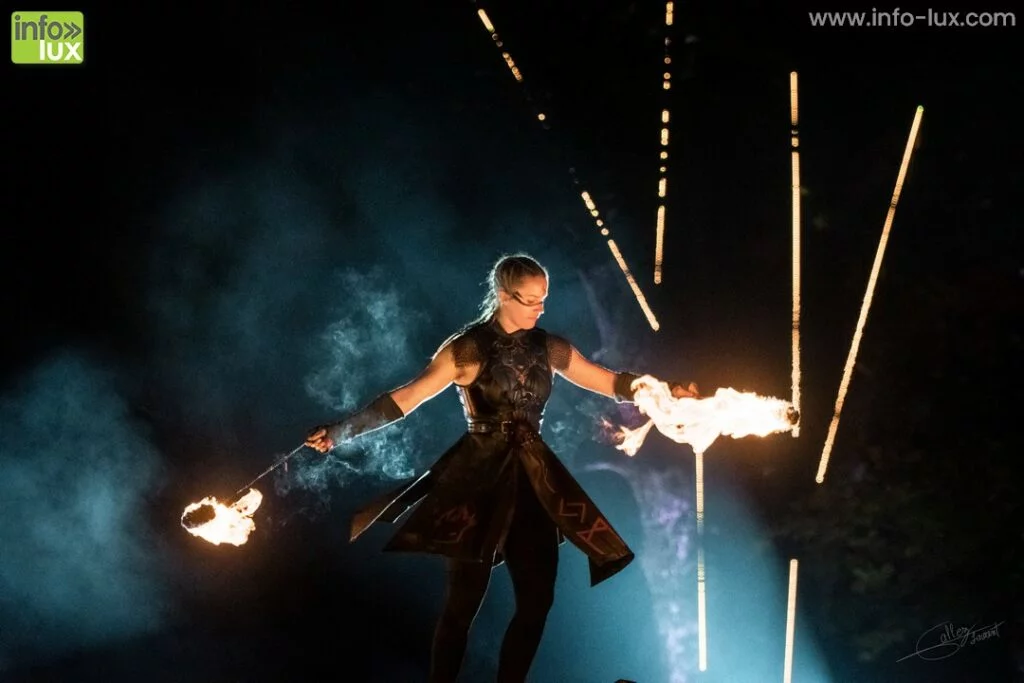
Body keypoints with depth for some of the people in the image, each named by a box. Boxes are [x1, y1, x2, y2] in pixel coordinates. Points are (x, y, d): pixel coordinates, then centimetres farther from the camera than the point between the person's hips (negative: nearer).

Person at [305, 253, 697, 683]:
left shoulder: (548, 349, 7)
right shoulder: (468, 348, -7)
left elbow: (611, 383, 11)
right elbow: (405, 399, -12)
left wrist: (667, 392, -1)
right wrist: (339, 431, -21)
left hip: (533, 481, 5)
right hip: (479, 479, -5)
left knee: (537, 599, 3)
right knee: (464, 601, -6)